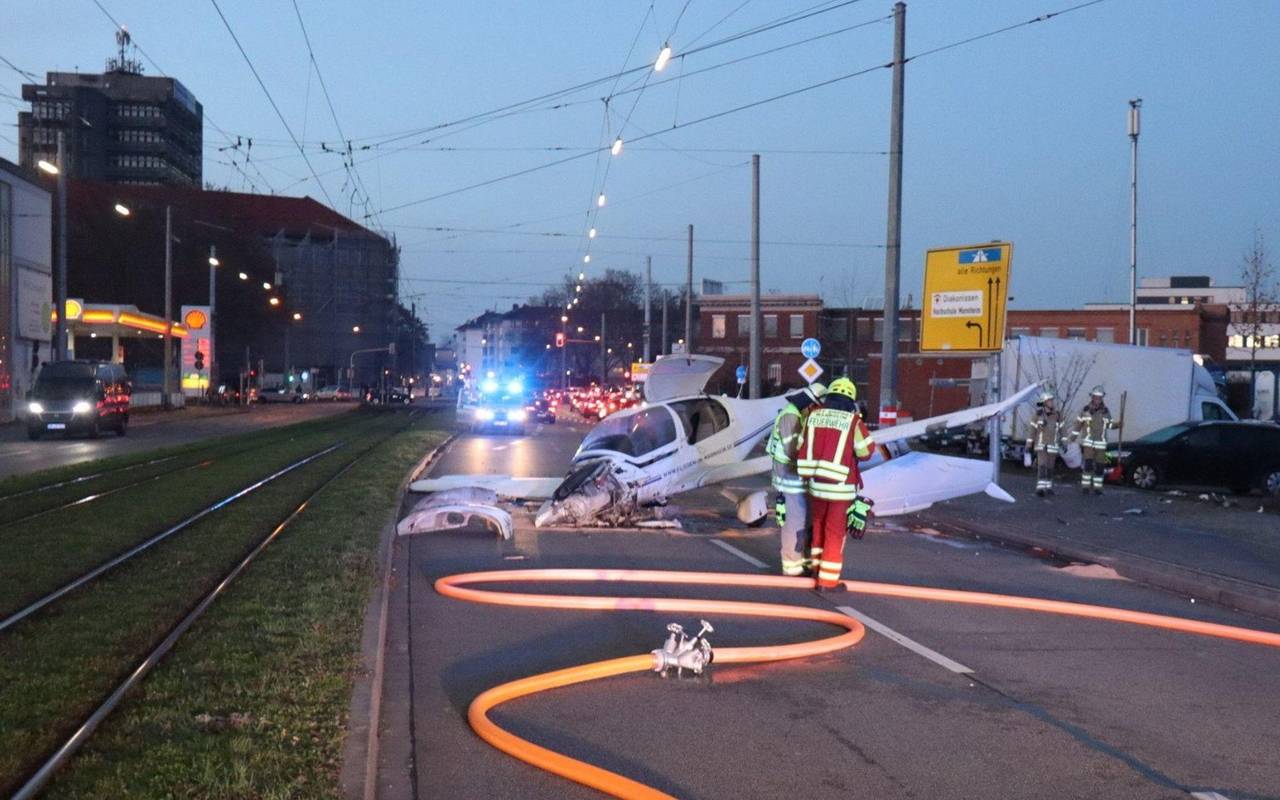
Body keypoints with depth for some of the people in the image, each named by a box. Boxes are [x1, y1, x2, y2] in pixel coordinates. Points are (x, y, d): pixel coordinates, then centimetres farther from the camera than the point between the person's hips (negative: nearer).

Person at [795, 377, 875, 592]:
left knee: (819, 524, 24)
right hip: (841, 486, -4)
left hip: (816, 483, 4)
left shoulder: (814, 415, 1)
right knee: (835, 533, 5)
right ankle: (828, 580, 9)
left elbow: (802, 446, 8)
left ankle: (817, 566, 39)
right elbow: (865, 451, -3)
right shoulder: (853, 420, -11)